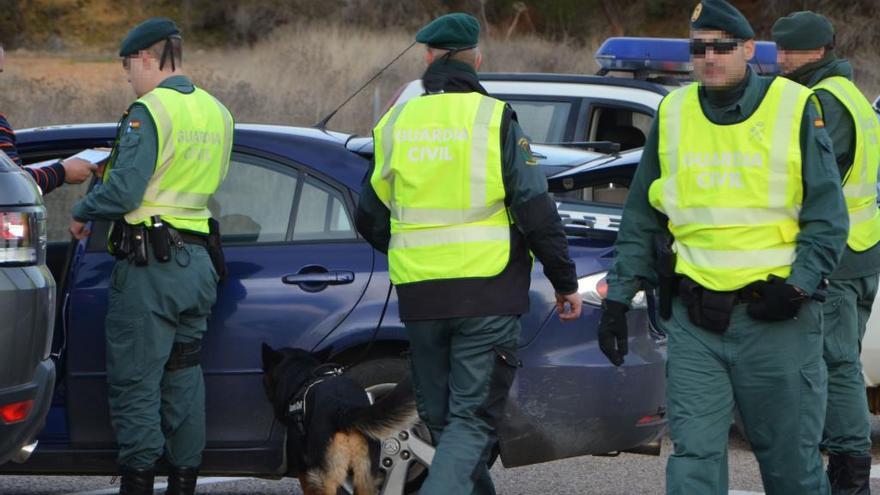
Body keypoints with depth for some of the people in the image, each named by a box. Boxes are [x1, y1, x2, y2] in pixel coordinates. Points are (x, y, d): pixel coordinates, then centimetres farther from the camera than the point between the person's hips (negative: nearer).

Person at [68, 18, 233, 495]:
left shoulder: (150, 111, -14)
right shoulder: (216, 112, 12)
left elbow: (123, 191, -21)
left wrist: (80, 213, -2)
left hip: (149, 263, -8)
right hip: (197, 262, 8)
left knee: (135, 379, -3)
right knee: (184, 376, 13)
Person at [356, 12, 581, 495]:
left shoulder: (396, 123, 6)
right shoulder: (493, 118, -5)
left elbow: (371, 220, 14)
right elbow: (536, 211, -8)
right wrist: (565, 282, 1)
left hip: (419, 293, 3)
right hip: (486, 293, -3)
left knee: (440, 416, 16)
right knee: (473, 419, -4)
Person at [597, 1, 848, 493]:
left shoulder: (795, 109, -2)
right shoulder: (672, 114, 8)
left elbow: (827, 215, -1)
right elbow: (640, 219, 15)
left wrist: (798, 285, -14)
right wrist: (618, 299, 10)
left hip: (775, 319, -2)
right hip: (695, 322, 2)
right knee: (694, 455, -5)